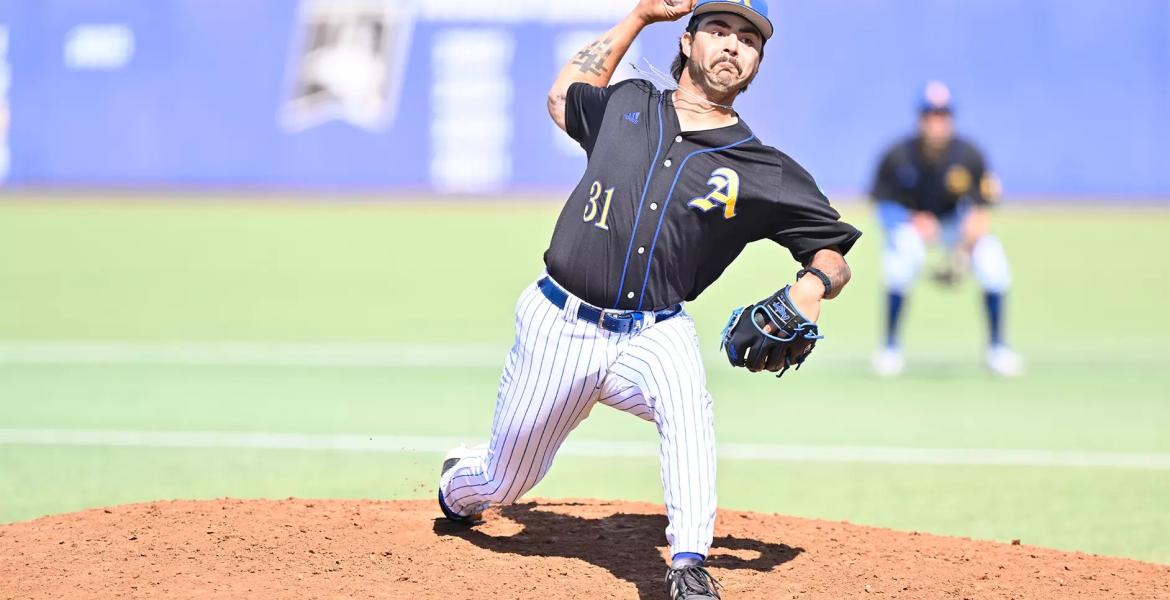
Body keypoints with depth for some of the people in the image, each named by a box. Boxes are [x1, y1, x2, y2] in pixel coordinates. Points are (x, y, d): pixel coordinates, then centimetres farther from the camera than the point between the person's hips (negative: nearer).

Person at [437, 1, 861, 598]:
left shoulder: (764, 173, 1)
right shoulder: (626, 103, 8)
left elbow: (834, 254, 6)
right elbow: (562, 96, 29)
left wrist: (810, 288, -18)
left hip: (654, 335, -2)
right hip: (558, 324, 2)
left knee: (687, 405, -37)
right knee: (503, 481, 11)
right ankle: (457, 485, 49)